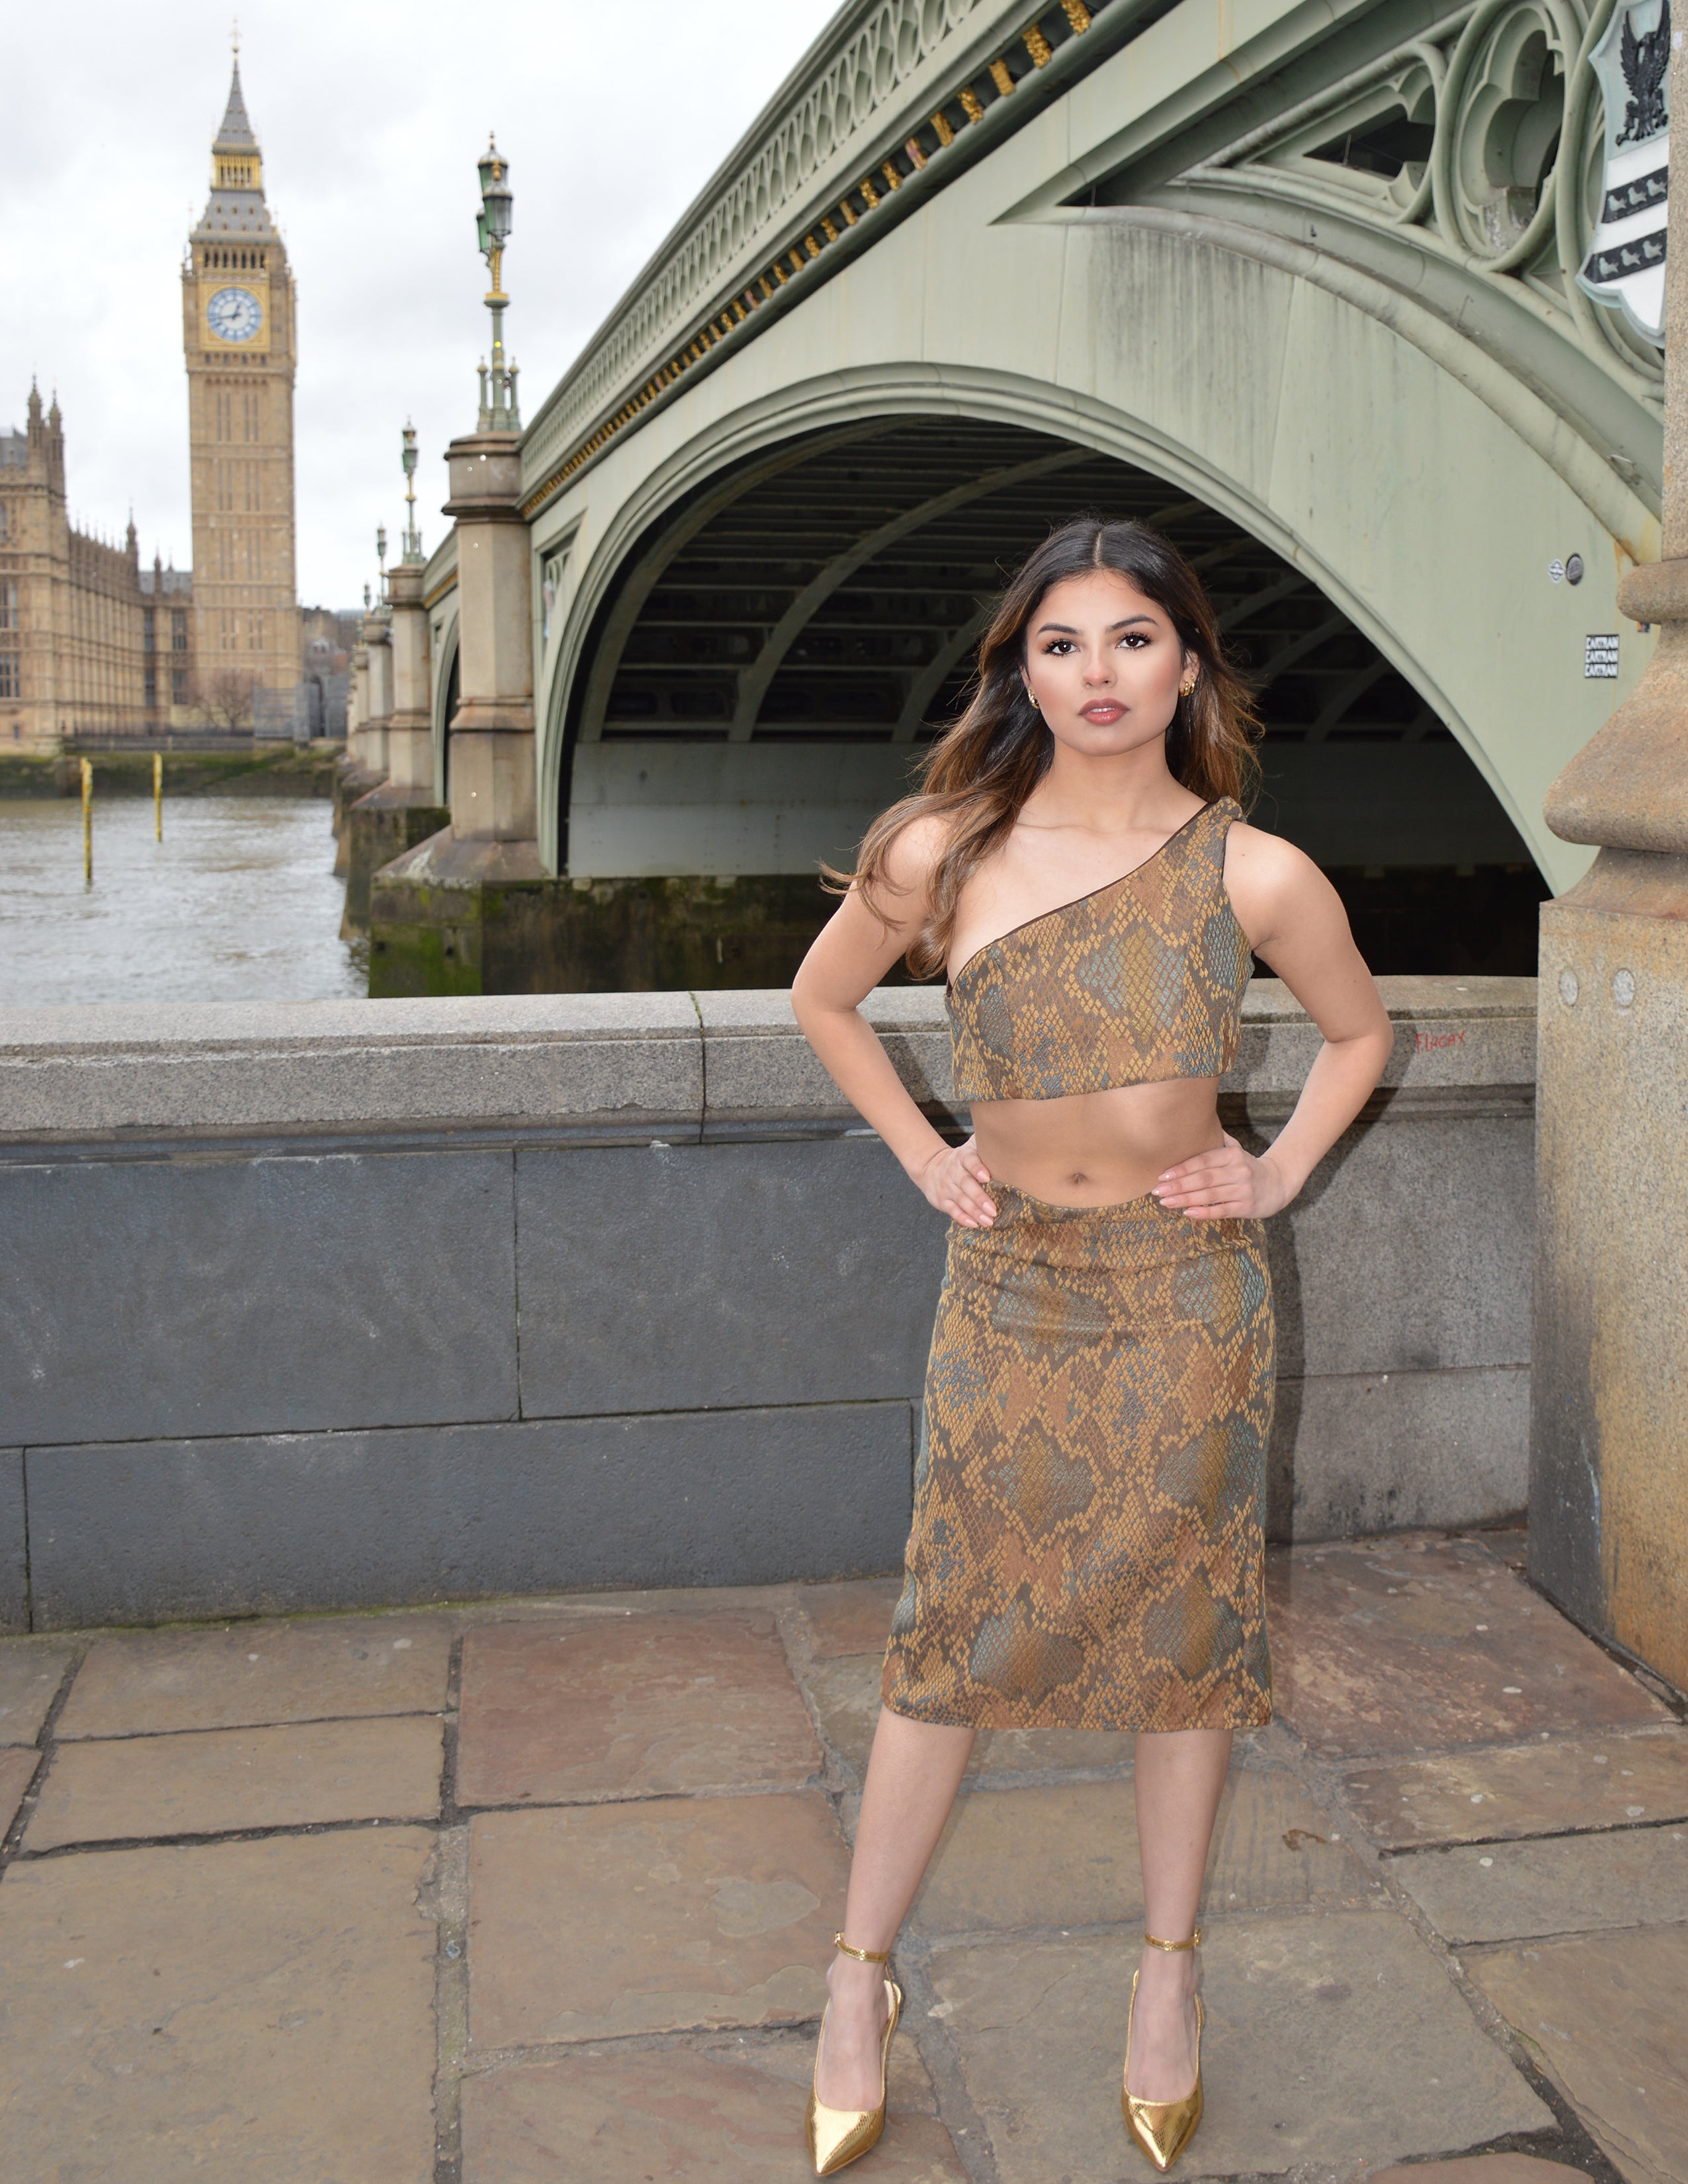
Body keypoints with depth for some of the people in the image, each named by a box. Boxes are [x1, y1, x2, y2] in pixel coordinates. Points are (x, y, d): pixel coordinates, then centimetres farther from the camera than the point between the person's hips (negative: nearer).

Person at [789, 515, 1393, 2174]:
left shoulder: (1256, 877, -8)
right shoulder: (944, 854, -8)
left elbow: (1360, 1034, 11)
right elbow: (822, 997, 10)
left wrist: (1281, 1172, 1)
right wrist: (922, 1155, 4)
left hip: (1185, 1302, 0)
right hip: (1008, 1294, 0)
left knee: (1182, 1632, 12)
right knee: (954, 1638, 7)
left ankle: (1168, 1973, 32)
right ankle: (860, 1977, 24)